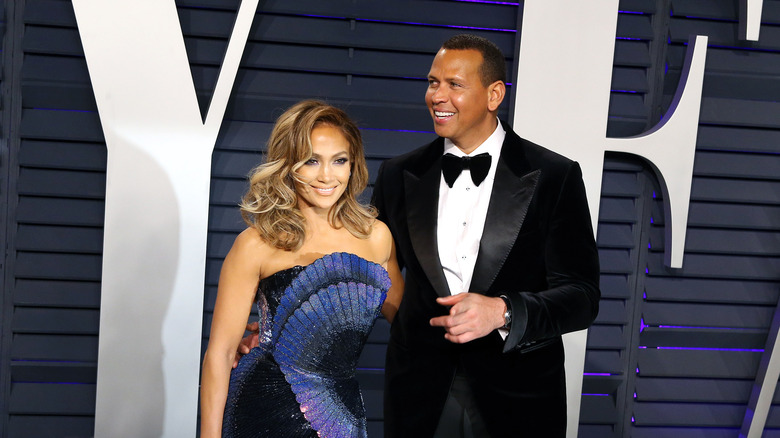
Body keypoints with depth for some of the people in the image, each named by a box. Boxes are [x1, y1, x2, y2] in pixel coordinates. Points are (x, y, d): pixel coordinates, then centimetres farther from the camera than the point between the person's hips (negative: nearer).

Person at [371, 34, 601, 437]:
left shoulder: (555, 177, -5)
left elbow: (582, 296, -10)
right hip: (419, 401, 2)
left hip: (517, 404, -2)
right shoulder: (398, 176, 4)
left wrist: (503, 312, -26)